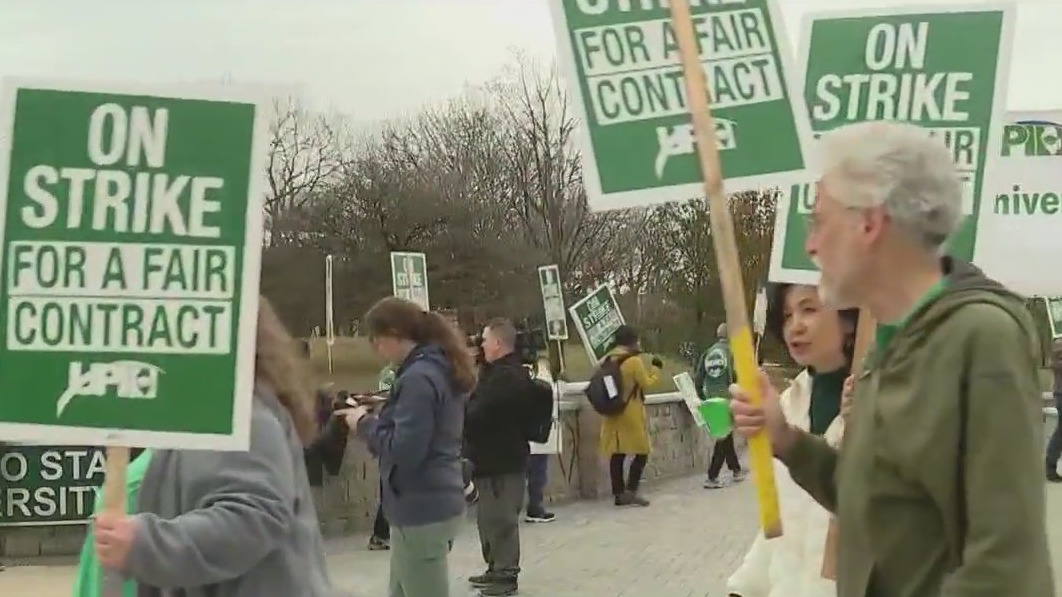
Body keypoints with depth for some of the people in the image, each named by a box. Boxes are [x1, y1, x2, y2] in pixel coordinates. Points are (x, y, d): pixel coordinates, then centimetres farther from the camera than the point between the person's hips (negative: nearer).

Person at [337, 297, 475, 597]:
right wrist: (375, 416, 10)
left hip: (422, 511, -10)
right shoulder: (440, 368, 12)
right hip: (436, 503, 10)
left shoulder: (418, 378, -18)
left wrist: (365, 424, -9)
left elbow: (404, 450, -24)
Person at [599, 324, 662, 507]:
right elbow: (646, 384, -9)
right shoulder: (634, 361, -13)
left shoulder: (607, 360, 7)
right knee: (642, 451, 2)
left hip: (613, 414, 7)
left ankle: (619, 494, 9)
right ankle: (631, 490, -7)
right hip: (631, 414, -7)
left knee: (616, 453, 7)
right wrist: (655, 368, 4)